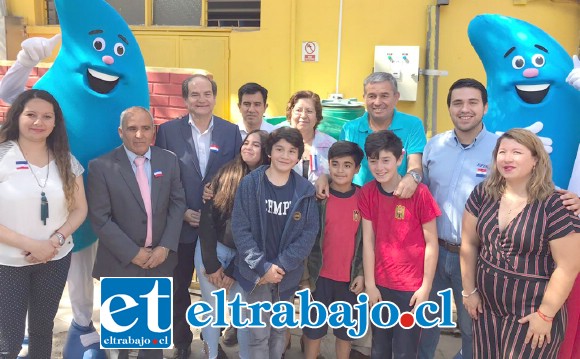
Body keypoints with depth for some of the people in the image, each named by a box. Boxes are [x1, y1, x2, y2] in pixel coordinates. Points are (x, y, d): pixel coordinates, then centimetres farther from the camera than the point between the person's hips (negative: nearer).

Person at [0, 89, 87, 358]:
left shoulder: (66, 161, 1)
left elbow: (80, 209, 6)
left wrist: (56, 240, -12)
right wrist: (31, 245, -17)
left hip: (56, 260, 3)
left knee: (42, 327, 18)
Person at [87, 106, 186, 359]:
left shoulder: (169, 160, -1)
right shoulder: (101, 166, -13)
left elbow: (177, 204, 1)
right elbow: (100, 219, -14)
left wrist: (165, 246, -10)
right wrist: (133, 253, -16)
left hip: (160, 257, 3)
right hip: (121, 261, -2)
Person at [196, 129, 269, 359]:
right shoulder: (226, 173, -3)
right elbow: (207, 215, -6)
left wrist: (234, 270, -9)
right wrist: (212, 263, -10)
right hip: (211, 249, 1)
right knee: (211, 307, 12)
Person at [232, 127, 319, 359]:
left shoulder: (305, 191, -3)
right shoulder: (250, 183, -9)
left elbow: (309, 233, -5)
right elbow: (240, 229, -10)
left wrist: (281, 265, -14)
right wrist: (263, 266, -16)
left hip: (287, 274, 2)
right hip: (257, 272, -2)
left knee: (280, 330, 17)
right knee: (259, 333, 0)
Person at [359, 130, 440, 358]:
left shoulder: (419, 193, -13)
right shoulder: (367, 193, -2)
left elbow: (431, 243, -8)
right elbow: (368, 241, -1)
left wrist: (425, 287, -8)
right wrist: (370, 285, -2)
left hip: (411, 288, -3)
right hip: (380, 286, 4)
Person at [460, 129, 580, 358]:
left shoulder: (555, 206, -15)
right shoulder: (483, 194, -2)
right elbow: (469, 244, 4)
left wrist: (545, 315, -11)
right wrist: (469, 291, 5)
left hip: (531, 313, -4)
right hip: (486, 307, 4)